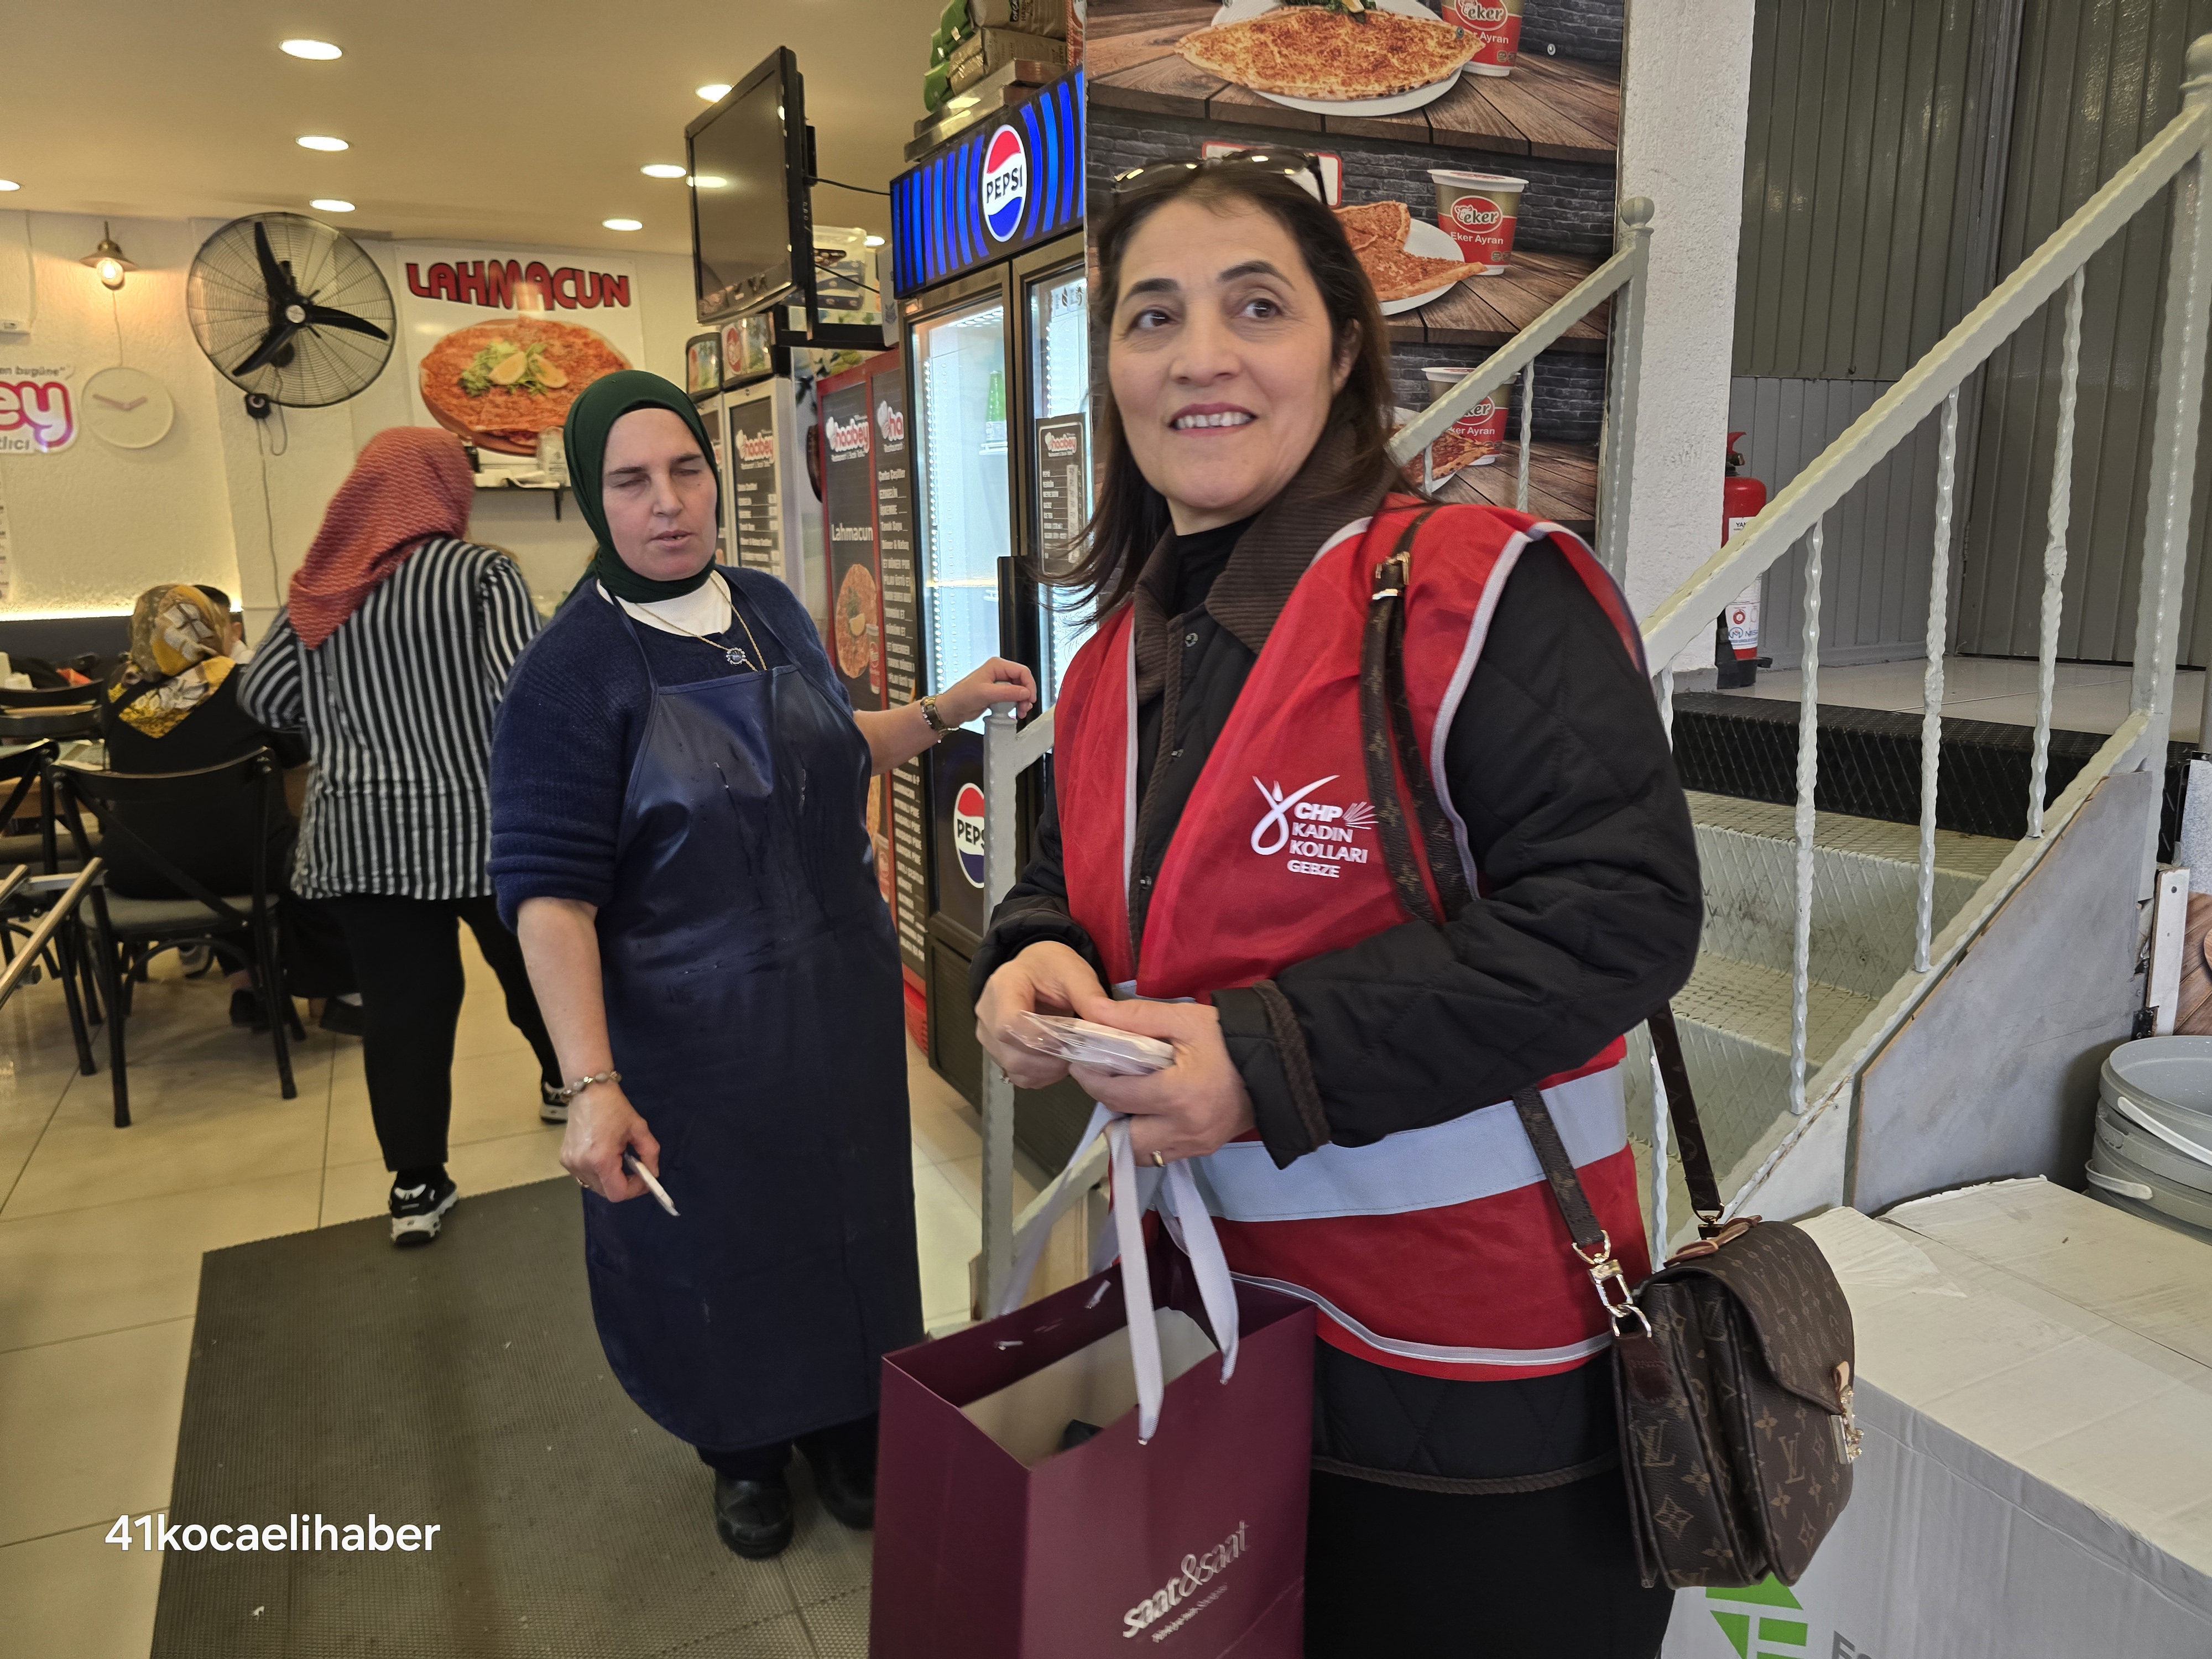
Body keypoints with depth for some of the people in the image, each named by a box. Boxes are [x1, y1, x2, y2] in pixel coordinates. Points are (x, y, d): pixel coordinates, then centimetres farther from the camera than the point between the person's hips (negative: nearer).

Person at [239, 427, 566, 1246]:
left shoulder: (320, 583, 6)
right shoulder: (479, 571, -7)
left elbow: (263, 695, 9)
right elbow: (525, 689, -17)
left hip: (356, 831, 3)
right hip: (472, 816, -3)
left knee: (399, 1001, 6)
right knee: (533, 961, 20)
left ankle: (416, 1183, 10)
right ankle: (566, 1079, 42)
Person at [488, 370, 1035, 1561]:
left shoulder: (771, 608, 2)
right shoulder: (571, 671, -17)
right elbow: (548, 892, -21)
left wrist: (946, 710, 5)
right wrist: (590, 1085, -29)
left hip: (842, 1001, 6)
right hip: (696, 1034, -5)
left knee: (851, 1218, 18)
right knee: (719, 1244, 13)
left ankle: (847, 1427, 43)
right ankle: (744, 1453, 41)